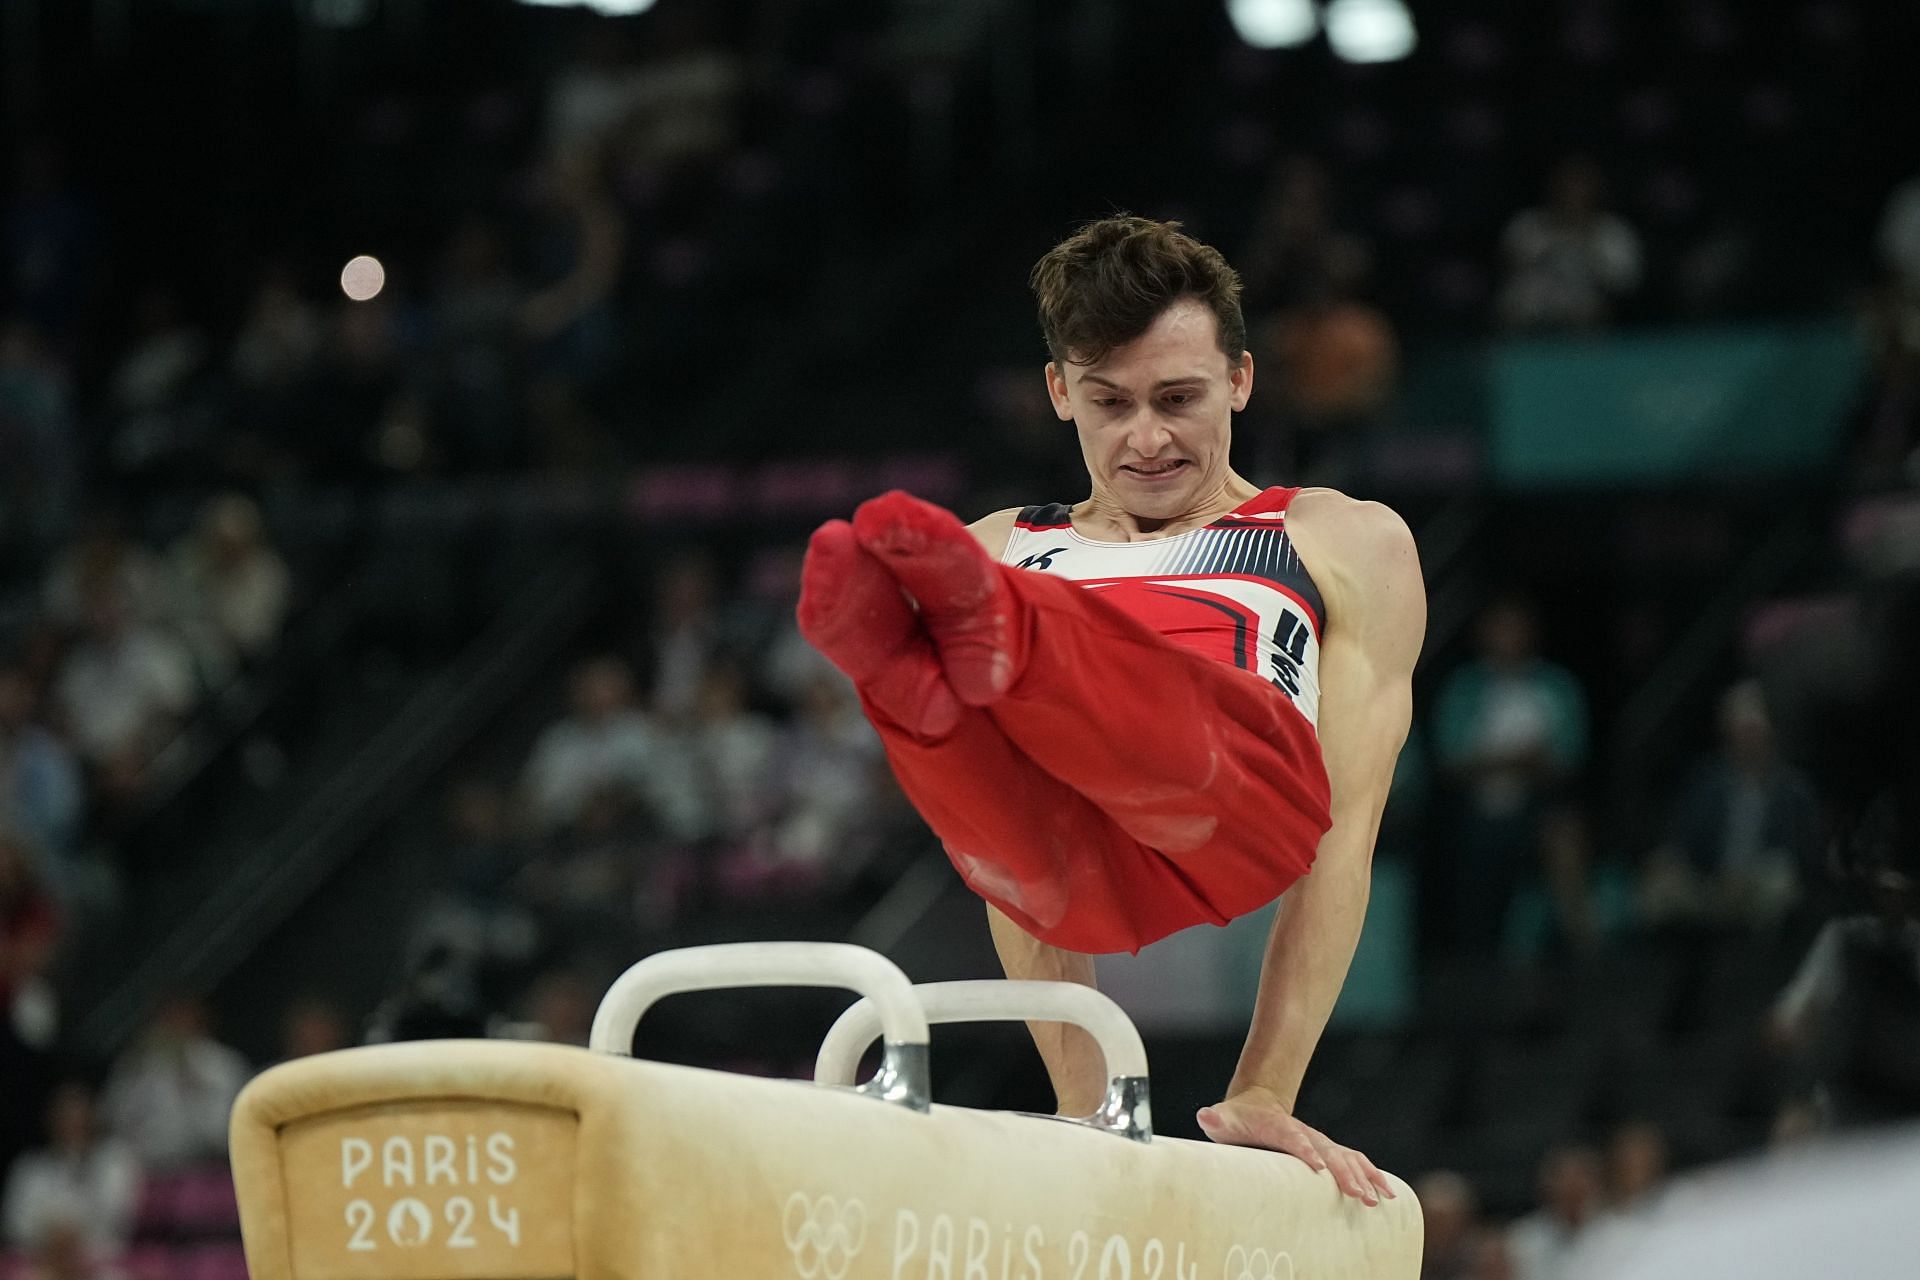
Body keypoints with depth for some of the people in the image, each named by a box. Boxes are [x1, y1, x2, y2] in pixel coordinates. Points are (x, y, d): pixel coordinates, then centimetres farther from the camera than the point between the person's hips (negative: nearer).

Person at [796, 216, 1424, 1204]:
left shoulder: (1347, 546, 28)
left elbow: (1347, 825, 16)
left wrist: (1266, 1094, 4)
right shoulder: (1005, 549, 34)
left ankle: (989, 633, -65)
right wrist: (1080, 1096, 9)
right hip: (1072, 868, 2)